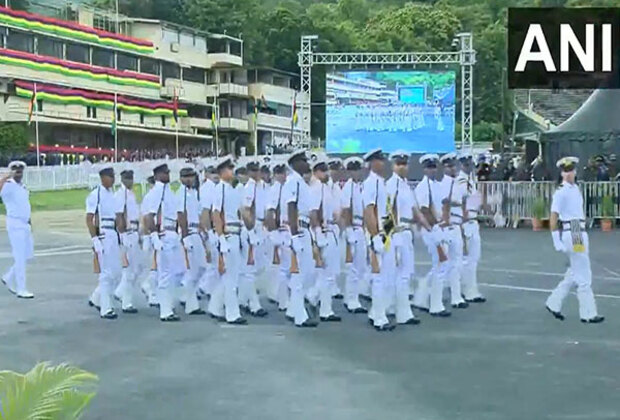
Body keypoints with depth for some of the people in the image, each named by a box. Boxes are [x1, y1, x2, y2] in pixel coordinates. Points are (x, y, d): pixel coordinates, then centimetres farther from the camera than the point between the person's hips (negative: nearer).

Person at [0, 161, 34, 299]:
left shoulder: (23, 187, 14)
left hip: (25, 224, 8)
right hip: (15, 224, -8)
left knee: (27, 255, 13)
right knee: (20, 257, -5)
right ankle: (21, 290, 1)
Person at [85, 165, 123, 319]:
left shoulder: (114, 195, 15)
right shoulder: (95, 194, -8)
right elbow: (89, 219, -12)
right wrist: (95, 239, -17)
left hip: (114, 236, 8)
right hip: (102, 236, -8)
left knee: (116, 272, 12)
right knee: (107, 273, -5)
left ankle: (96, 299, 29)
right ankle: (105, 309, 3)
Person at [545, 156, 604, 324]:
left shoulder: (576, 189, 14)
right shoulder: (560, 192, -11)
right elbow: (553, 217, -15)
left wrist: (583, 236, 20)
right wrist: (556, 240, -19)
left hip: (581, 234, 8)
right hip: (571, 235, -8)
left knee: (574, 275, 15)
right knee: (584, 277, -3)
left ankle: (553, 303, 25)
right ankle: (588, 314, 5)